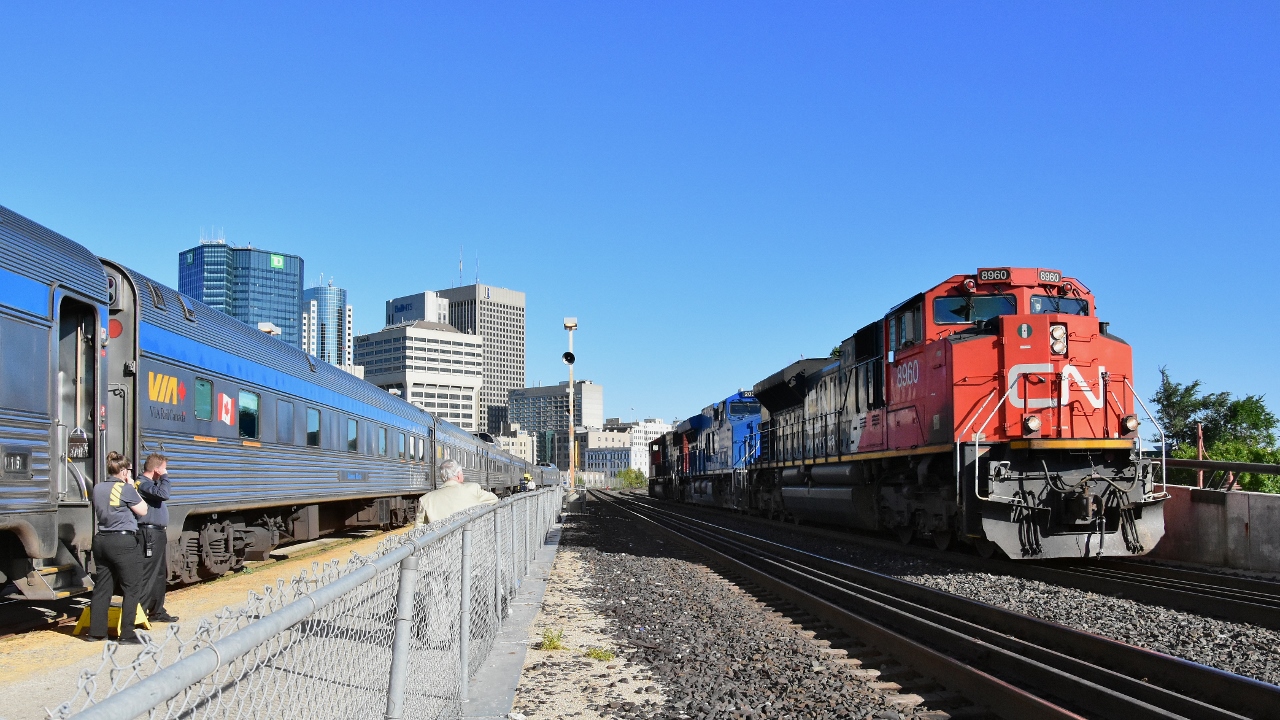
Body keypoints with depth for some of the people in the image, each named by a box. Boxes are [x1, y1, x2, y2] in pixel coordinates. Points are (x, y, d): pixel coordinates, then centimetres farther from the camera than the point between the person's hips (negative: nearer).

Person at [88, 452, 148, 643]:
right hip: (124, 541, -7)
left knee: (102, 587, 13)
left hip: (101, 540, 7)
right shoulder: (126, 489, -13)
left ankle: (96, 631, 18)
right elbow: (143, 511, -3)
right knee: (132, 589, 0)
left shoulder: (98, 488, 8)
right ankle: (127, 634, -2)